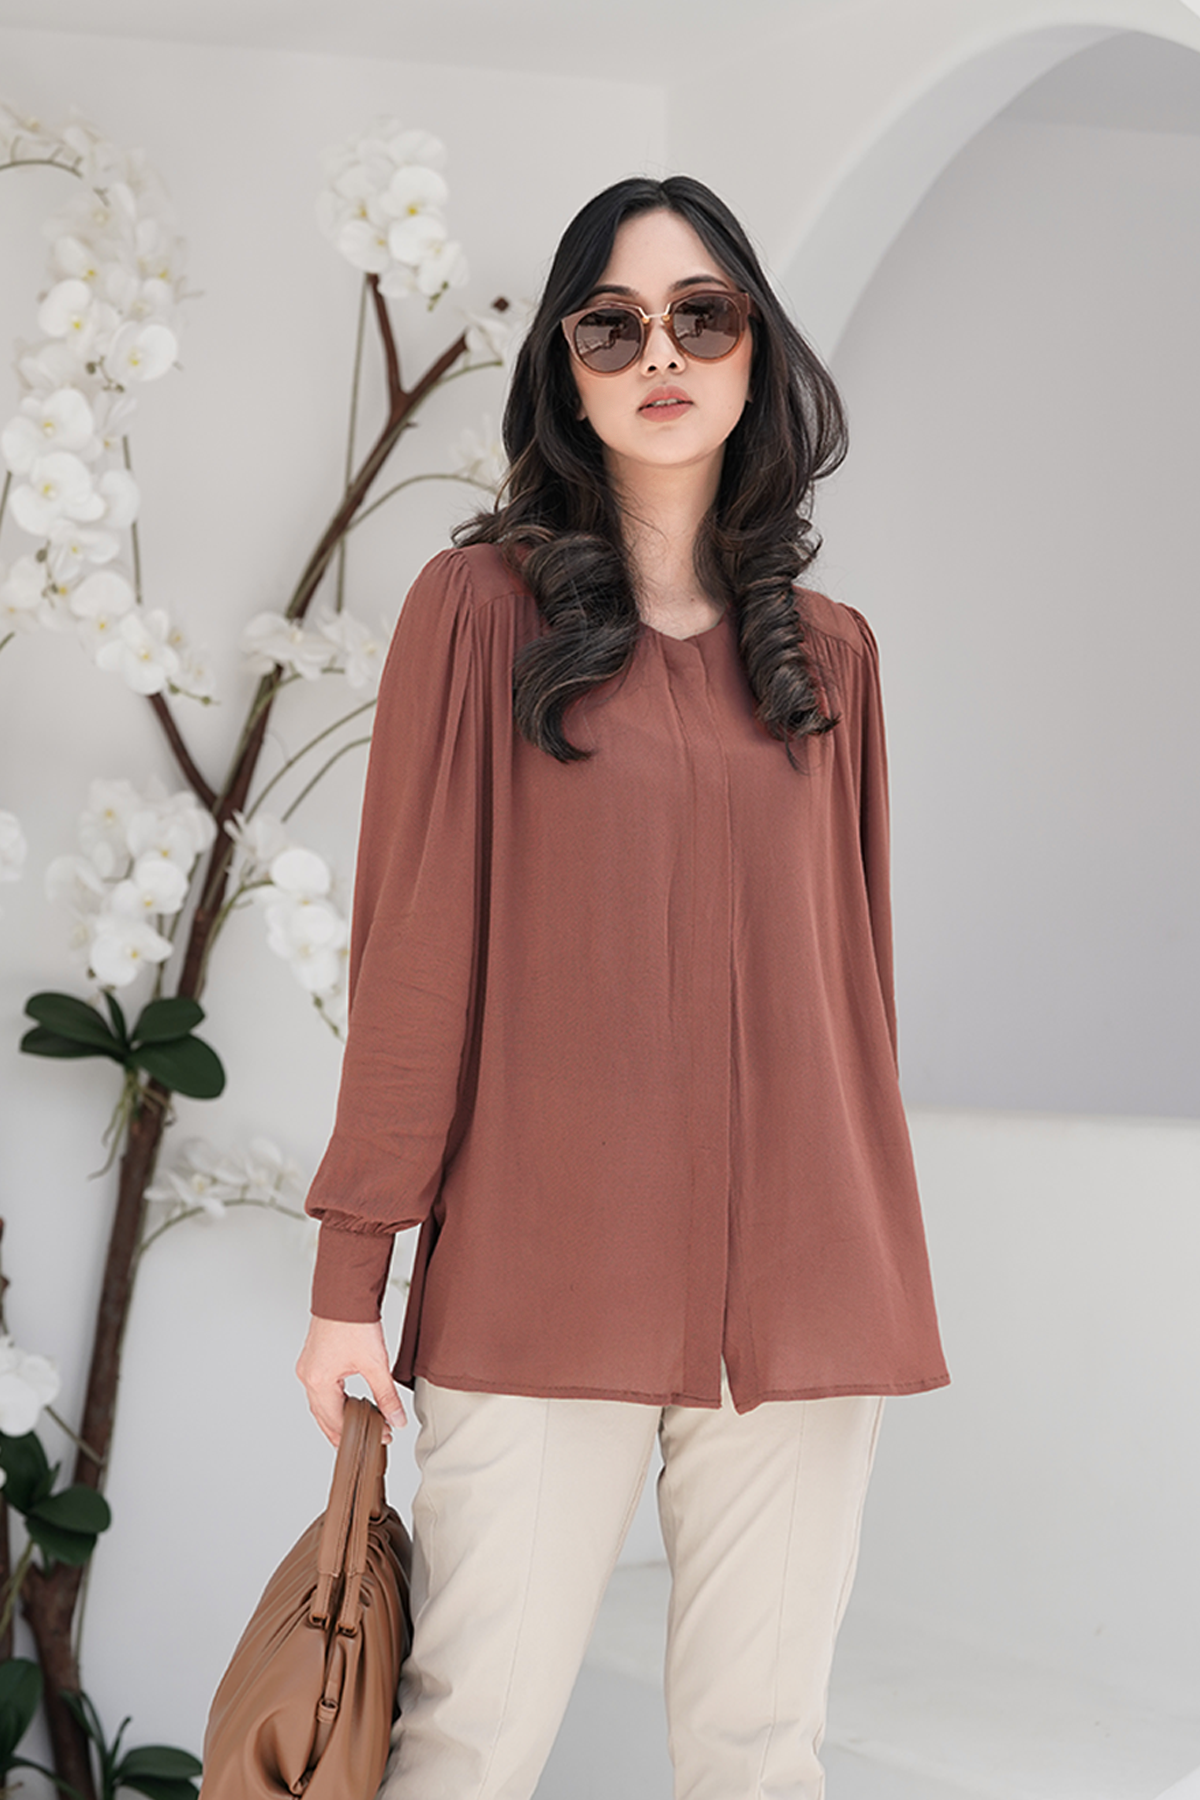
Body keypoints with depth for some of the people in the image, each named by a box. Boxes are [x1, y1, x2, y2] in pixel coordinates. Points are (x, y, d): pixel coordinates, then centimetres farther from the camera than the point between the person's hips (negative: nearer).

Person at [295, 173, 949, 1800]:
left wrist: (880, 1266, 13)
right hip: (540, 1280, -3)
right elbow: (414, 945, 0)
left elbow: (851, 969, 16)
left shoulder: (830, 651, 13)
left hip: (800, 1286, 3)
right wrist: (354, 1269, -4)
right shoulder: (482, 603, 3)